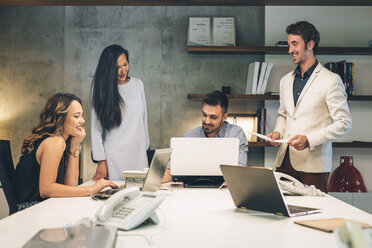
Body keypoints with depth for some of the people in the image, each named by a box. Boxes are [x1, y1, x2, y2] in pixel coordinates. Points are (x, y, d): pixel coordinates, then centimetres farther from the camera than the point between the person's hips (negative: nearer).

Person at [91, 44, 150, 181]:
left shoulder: (138, 84, 9)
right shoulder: (101, 89, -2)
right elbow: (96, 128, -4)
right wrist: (101, 161, -8)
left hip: (139, 153, 4)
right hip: (115, 156, -3)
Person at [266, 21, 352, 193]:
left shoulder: (331, 80, -4)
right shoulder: (286, 80, 16)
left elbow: (344, 123, -7)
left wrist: (309, 140, -16)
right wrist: (278, 132, 5)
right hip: (284, 161, 5)